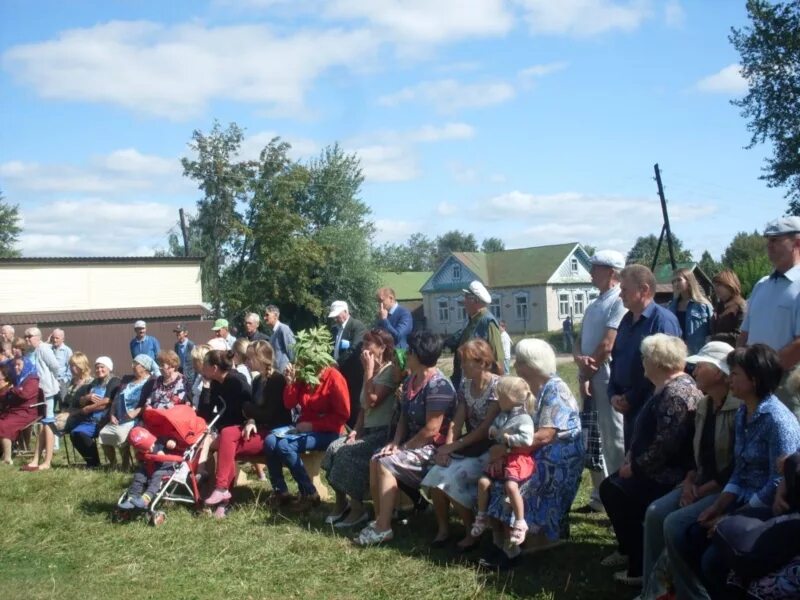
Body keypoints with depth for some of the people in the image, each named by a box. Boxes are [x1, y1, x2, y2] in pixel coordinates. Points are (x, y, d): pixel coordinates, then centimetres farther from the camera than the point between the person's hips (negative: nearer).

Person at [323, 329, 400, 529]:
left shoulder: (390, 371, -11)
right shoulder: (372, 372, 18)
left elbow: (371, 402, -20)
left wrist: (368, 370, -15)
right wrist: (356, 430, 3)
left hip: (383, 431, -8)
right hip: (367, 430, 8)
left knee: (348, 454, -25)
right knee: (334, 449, -13)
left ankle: (357, 508, -13)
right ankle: (342, 503, -2)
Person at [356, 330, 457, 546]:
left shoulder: (438, 385, -21)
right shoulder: (410, 380, 10)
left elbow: (431, 429, -24)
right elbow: (404, 416, 14)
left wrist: (403, 447, -16)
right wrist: (395, 442, -3)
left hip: (433, 447, -9)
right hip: (412, 443, 9)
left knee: (387, 464, -23)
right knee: (375, 460, -9)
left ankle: (383, 528, -18)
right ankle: (379, 519, -3)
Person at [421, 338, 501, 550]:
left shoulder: (497, 387, -15)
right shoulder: (465, 385, 7)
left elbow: (485, 428, -19)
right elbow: (457, 422, 3)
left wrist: (453, 447, -18)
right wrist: (447, 448, -14)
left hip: (489, 448, -6)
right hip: (468, 445, 7)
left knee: (452, 479, -25)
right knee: (435, 476, -16)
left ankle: (472, 532, -6)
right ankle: (443, 528, 3)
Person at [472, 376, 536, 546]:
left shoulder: (524, 419, -15)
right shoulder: (502, 416, 12)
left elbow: (527, 440, -27)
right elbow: (493, 428, 26)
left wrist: (508, 438, -18)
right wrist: (493, 431, 2)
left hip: (518, 459, -8)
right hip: (501, 458, 8)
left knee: (511, 485, -29)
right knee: (483, 481, -4)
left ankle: (520, 523, -17)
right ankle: (482, 516, 13)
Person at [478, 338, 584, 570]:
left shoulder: (556, 390, -15)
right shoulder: (525, 387, 10)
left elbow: (543, 436, -24)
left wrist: (506, 449, -23)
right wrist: (500, 449, -13)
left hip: (557, 459, -8)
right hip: (532, 454, 8)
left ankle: (510, 551, -14)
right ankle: (498, 543, -7)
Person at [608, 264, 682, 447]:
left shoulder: (663, 320, -14)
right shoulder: (627, 320, 12)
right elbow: (616, 360, 19)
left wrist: (631, 398, -14)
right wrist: (613, 395, 4)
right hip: (629, 408, 8)